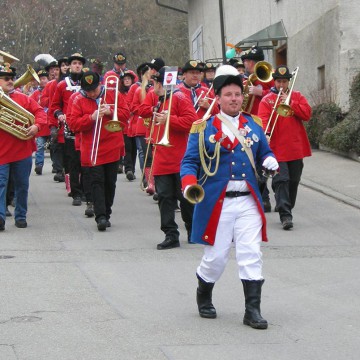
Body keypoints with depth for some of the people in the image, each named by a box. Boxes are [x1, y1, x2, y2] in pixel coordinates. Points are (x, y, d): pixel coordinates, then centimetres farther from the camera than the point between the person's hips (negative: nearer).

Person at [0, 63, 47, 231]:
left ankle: (21, 216, 21)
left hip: (22, 150, 3)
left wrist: (37, 125, -10)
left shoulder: (23, 98, 8)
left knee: (22, 185, 10)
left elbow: (39, 111, 7)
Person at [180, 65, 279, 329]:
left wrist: (270, 160, -3)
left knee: (251, 255, -5)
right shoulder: (204, 128, 1)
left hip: (248, 202, 2)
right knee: (216, 258, 4)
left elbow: (265, 152, 21)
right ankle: (204, 297, 32)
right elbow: (190, 161, -1)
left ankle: (253, 311, -1)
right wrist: (189, 184, -19)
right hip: (216, 203, -2)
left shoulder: (253, 125, 11)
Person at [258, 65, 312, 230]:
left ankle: (286, 209, 24)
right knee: (281, 180, -14)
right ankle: (285, 215, -18)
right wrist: (264, 133, -30)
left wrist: (290, 102, -10)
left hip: (296, 148, 4)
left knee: (293, 181, 10)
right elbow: (263, 119, -11)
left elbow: (307, 114, -1)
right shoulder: (267, 100, 3)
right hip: (277, 148, -4)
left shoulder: (297, 96, 12)